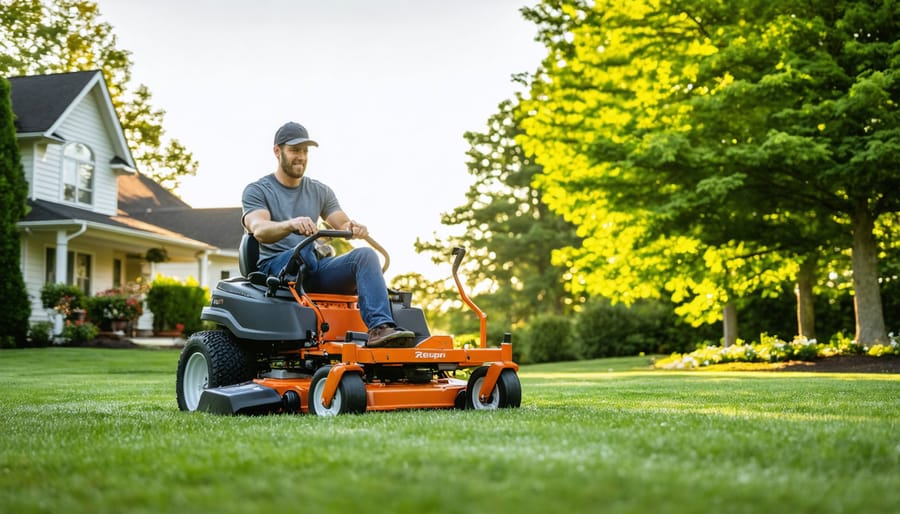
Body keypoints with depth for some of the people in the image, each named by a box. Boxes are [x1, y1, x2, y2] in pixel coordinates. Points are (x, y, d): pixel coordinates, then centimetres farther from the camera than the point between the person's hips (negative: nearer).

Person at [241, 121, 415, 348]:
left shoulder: (320, 191, 20)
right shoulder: (257, 191, 5)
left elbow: (343, 224, 8)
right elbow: (259, 230, -15)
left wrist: (354, 227, -19)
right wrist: (291, 224, -37)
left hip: (317, 268, 4)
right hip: (276, 266, -4)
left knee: (366, 255, -24)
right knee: (304, 248, -38)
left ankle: (381, 328, -42)